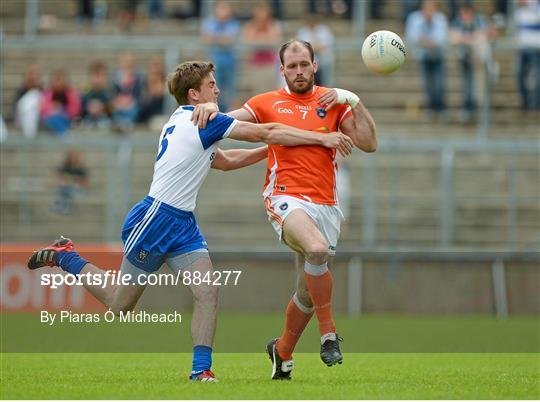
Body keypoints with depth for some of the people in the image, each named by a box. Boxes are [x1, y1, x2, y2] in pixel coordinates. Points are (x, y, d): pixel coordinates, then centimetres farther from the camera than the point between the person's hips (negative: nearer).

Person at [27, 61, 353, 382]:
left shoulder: (186, 122, 14)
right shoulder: (201, 121, -15)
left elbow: (225, 160, 28)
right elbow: (267, 132, -16)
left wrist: (273, 148, 21)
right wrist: (322, 138, -13)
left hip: (183, 223, 9)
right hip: (156, 219, -9)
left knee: (208, 293, -8)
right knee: (119, 305, 3)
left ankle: (201, 371, -8)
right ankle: (64, 257, 22)